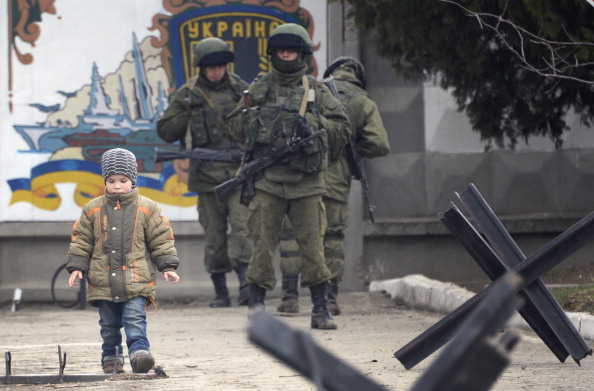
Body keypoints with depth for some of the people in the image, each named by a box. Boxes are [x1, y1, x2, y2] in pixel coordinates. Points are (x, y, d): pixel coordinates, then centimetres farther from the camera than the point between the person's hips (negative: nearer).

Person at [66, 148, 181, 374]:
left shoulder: (146, 209, 2)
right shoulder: (93, 210, 6)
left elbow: (161, 239, 5)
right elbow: (81, 241, 11)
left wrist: (167, 266, 0)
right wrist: (77, 268, 5)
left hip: (136, 279, -2)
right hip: (104, 281, 3)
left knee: (135, 319, -14)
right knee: (109, 324, 9)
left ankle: (139, 352, -21)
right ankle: (111, 358, 19)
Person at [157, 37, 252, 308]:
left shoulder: (239, 88, 9)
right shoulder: (188, 94, 4)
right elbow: (165, 131, 5)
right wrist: (188, 115, -8)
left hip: (239, 171, 0)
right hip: (207, 173, 0)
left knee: (242, 225, -14)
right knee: (214, 234, 4)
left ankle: (246, 283, -19)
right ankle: (220, 292, 11)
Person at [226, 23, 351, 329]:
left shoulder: (317, 91, 9)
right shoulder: (259, 88, 11)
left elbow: (342, 130, 8)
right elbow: (235, 127, 14)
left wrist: (314, 123, -8)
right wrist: (252, 115, -6)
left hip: (306, 182, 0)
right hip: (267, 180, 0)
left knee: (313, 246, -2)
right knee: (263, 245, -2)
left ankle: (321, 310, 5)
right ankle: (256, 308, 6)